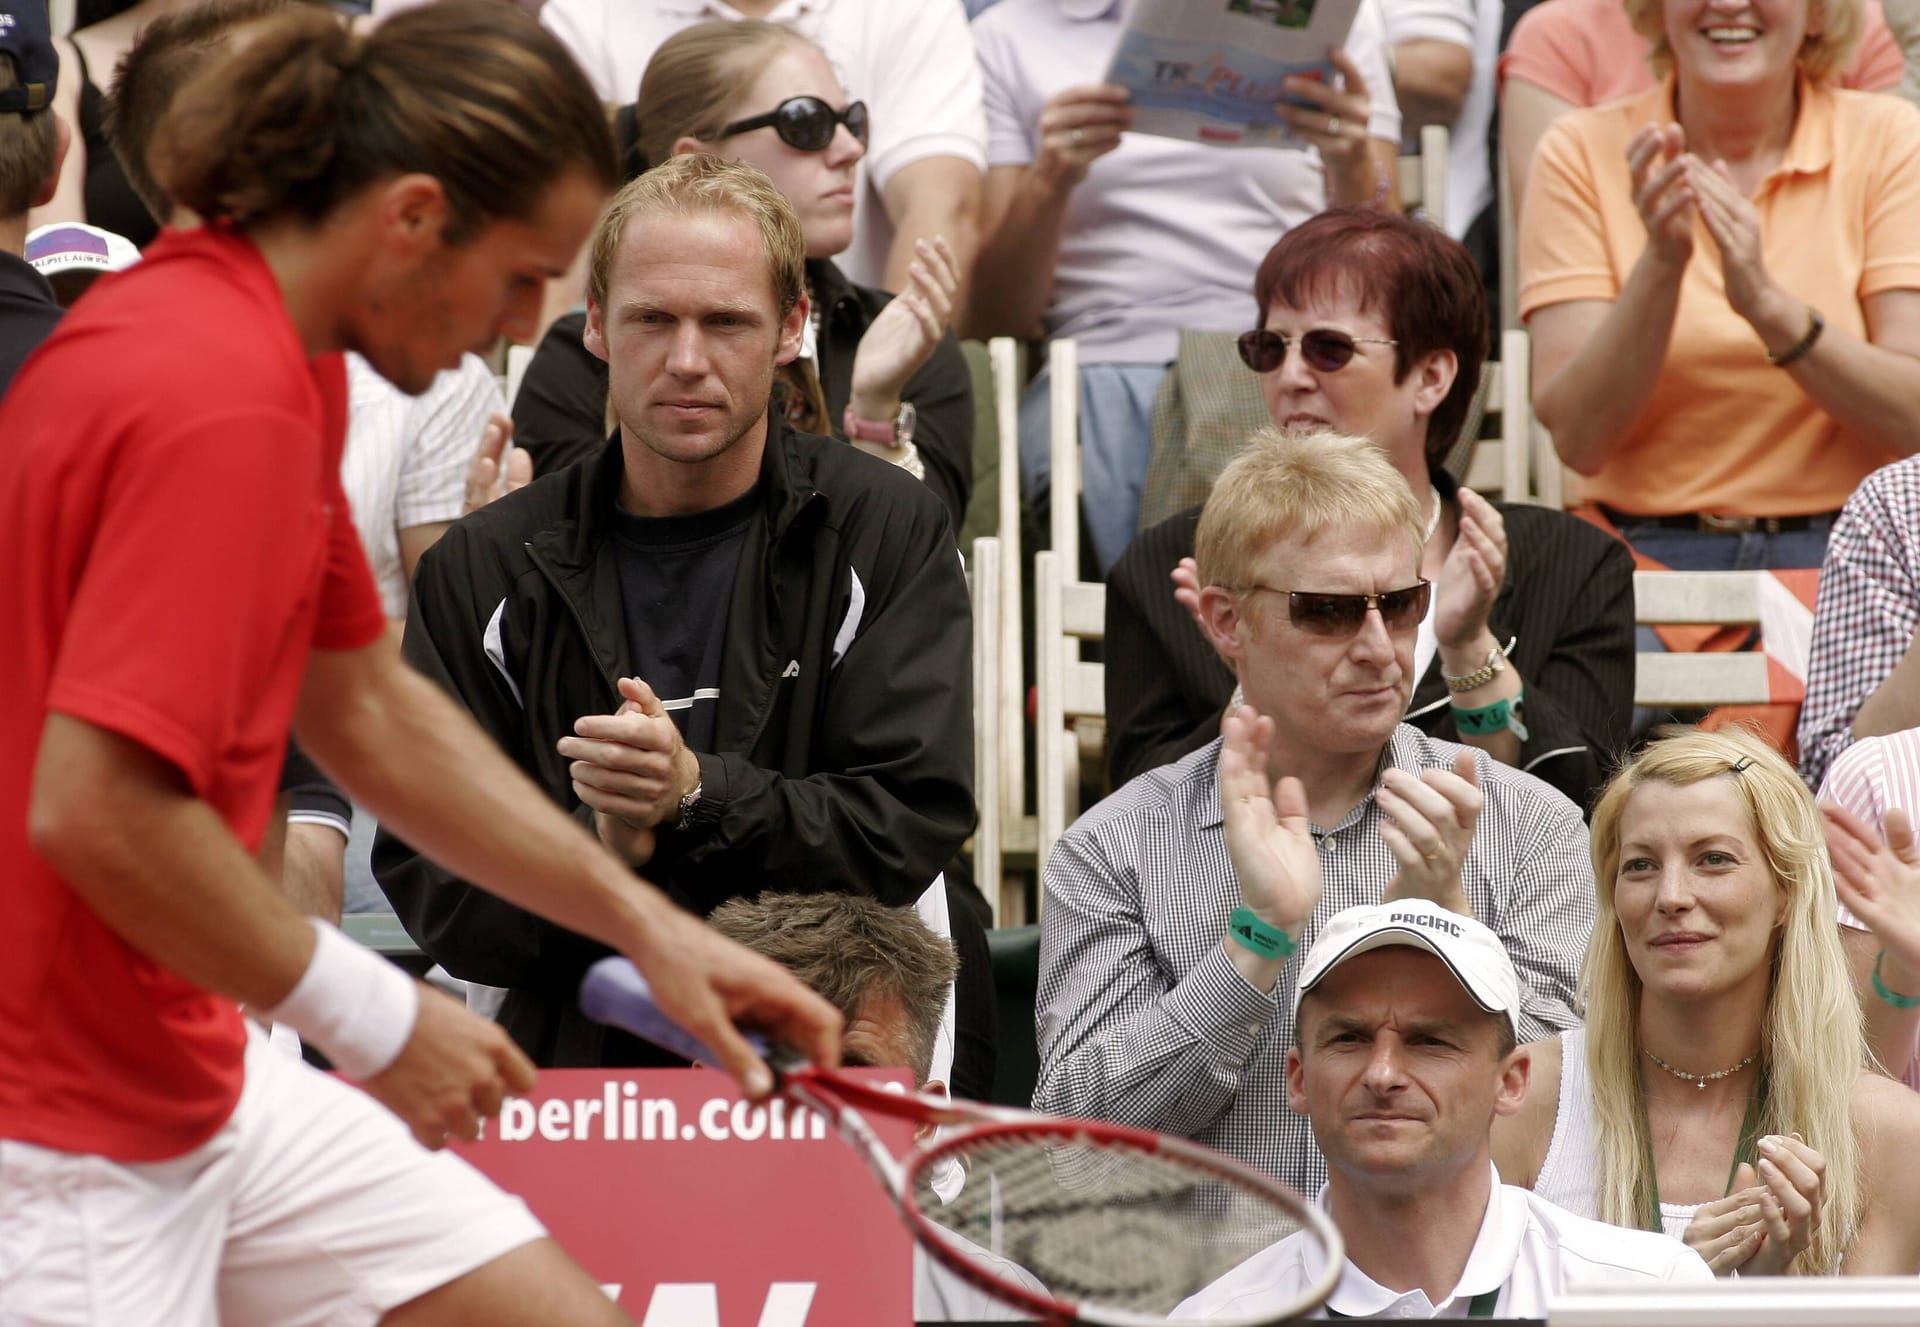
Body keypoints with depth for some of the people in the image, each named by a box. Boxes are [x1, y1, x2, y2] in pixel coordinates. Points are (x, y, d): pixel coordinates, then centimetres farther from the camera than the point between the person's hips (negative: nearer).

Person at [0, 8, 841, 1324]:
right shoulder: (218, 401, -23)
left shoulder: (279, 364, 10)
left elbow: (367, 709, 21)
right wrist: (369, 1013, -17)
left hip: (196, 1077, 10)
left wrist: (645, 922, 17)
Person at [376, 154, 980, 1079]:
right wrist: (594, 853, -14)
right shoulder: (484, 567, 11)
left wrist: (698, 794, -15)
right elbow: (425, 881, 5)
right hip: (573, 1061, 1)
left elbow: (913, 823, 0)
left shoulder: (887, 530, 9)